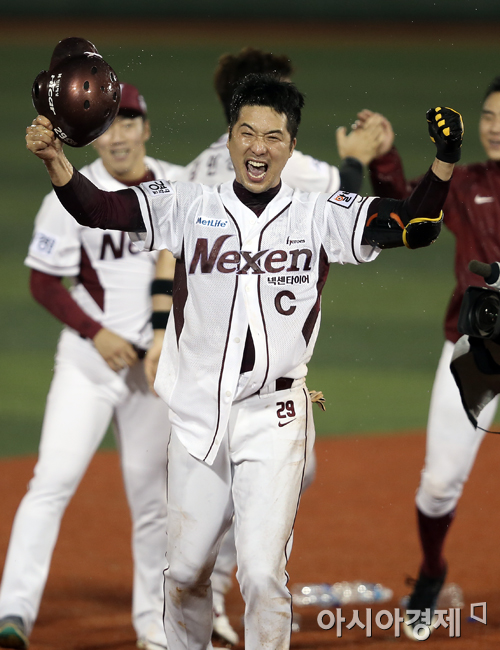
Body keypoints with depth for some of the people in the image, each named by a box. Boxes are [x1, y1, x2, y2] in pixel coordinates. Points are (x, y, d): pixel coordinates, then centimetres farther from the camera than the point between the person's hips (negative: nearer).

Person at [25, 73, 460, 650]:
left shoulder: (320, 217, -1)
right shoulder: (190, 208, 1)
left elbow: (413, 227, -11)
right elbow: (94, 209, -8)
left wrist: (444, 162, -27)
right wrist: (53, 157, -27)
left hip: (273, 419, -2)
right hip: (197, 417, 2)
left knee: (262, 575, -11)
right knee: (184, 573, 12)